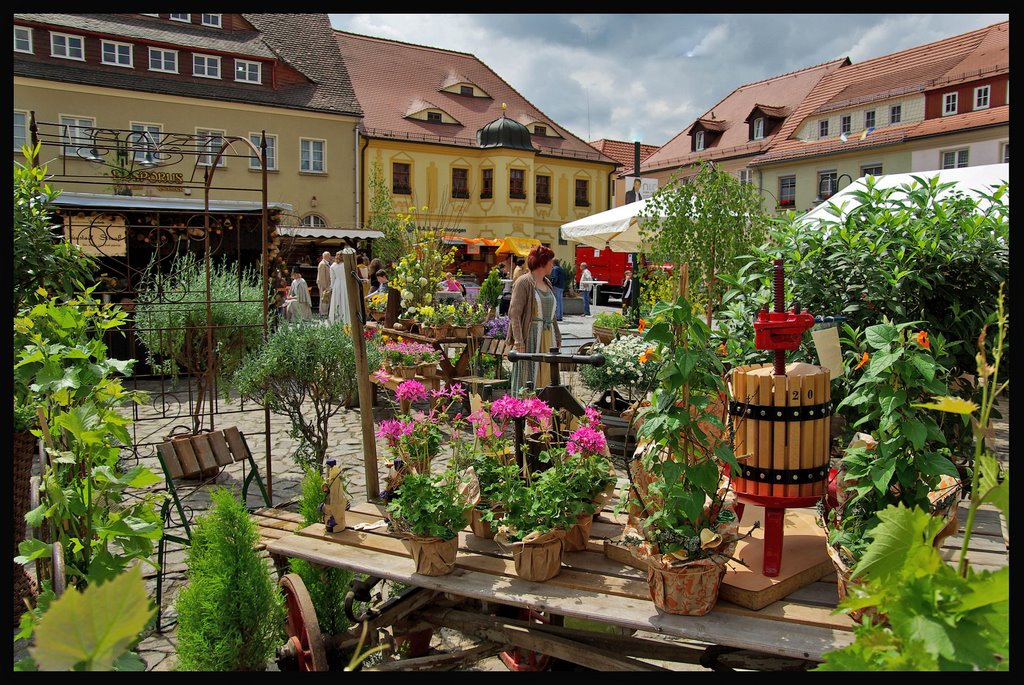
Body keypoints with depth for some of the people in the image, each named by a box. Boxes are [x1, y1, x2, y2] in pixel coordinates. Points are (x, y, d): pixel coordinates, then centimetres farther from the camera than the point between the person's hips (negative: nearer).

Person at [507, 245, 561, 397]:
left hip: (548, 337, 8)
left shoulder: (547, 283, 17)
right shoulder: (523, 282, -7)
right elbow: (514, 314, -14)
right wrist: (518, 341, -21)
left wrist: (557, 338, 19)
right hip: (530, 337, -8)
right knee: (528, 380, -4)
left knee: (546, 378, 8)